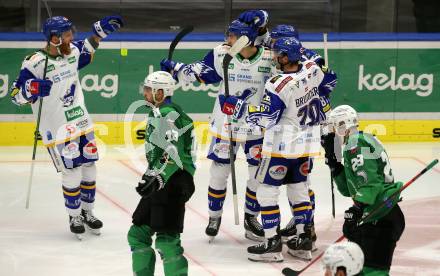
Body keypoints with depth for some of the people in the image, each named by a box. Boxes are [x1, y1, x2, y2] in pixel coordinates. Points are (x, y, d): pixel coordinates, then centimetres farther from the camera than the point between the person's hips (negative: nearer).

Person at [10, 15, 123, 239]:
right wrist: (31, 89, -35)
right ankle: (74, 217, 13)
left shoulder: (72, 52, 2)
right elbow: (16, 95, -15)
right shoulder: (35, 63, -18)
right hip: (57, 129, -6)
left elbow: (87, 49, 27)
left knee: (89, 168, 11)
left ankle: (87, 211, 29)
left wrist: (100, 30, 14)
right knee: (72, 173, -5)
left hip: (82, 123, 6)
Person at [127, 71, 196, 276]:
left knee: (166, 239, -14)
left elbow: (174, 153, -24)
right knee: (138, 233, 14)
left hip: (173, 182, -11)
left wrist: (157, 178, -29)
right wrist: (150, 176, 30)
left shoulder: (168, 114, -14)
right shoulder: (157, 113, 18)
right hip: (161, 183, 11)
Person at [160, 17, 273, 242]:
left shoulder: (269, 59, -14)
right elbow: (199, 71, 0)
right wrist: (175, 69, -9)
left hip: (258, 127, 0)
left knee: (259, 173, 6)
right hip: (225, 124, 1)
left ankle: (251, 217, 26)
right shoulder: (221, 54, -10)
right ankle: (215, 217, 24)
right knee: (219, 171, 5)